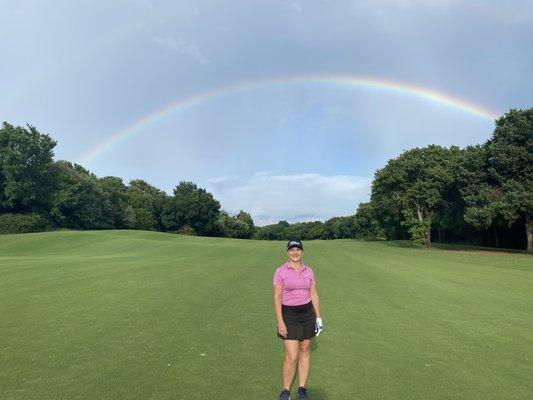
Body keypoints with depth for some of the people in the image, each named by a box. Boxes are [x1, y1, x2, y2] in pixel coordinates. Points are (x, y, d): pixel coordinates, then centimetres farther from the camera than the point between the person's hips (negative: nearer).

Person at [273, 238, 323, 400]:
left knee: (305, 351, 12)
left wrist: (318, 317, 4)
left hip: (307, 313, 4)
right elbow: (277, 298, -9)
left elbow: (314, 295, 7)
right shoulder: (280, 271, -9)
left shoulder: (309, 271, 2)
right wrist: (280, 321, -13)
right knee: (292, 356, -5)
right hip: (289, 314, -4)